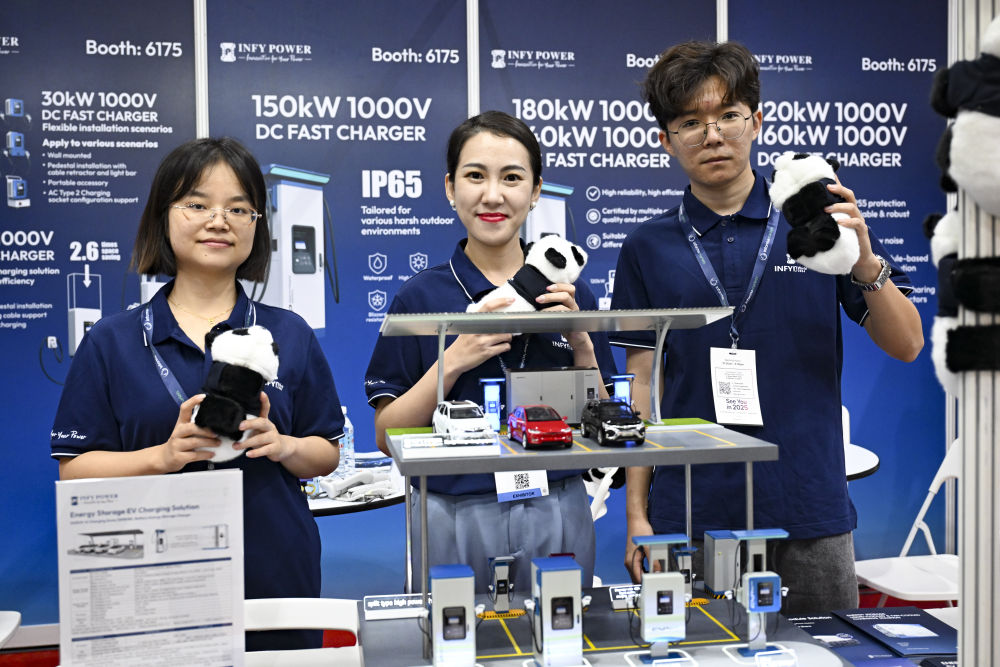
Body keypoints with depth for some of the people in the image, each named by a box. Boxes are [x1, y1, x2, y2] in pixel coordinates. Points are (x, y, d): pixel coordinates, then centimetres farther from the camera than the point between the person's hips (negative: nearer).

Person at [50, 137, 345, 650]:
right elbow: (73, 469, -2)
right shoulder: (111, 341, 1)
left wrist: (281, 445, -15)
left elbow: (327, 454, 6)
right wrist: (166, 456, -18)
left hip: (275, 575, 1)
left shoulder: (290, 335, 5)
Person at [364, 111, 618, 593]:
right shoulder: (420, 297, -3)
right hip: (455, 516, -2)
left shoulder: (569, 294, 3)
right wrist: (456, 359, -18)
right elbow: (387, 437, -6)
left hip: (557, 513, 2)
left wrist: (583, 347, -10)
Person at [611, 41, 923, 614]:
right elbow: (645, 386, 5)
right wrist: (637, 513, 2)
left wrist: (864, 261, -17)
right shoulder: (648, 249, 4)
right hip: (690, 517, 0)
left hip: (807, 507, 0)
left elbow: (906, 346, 1)